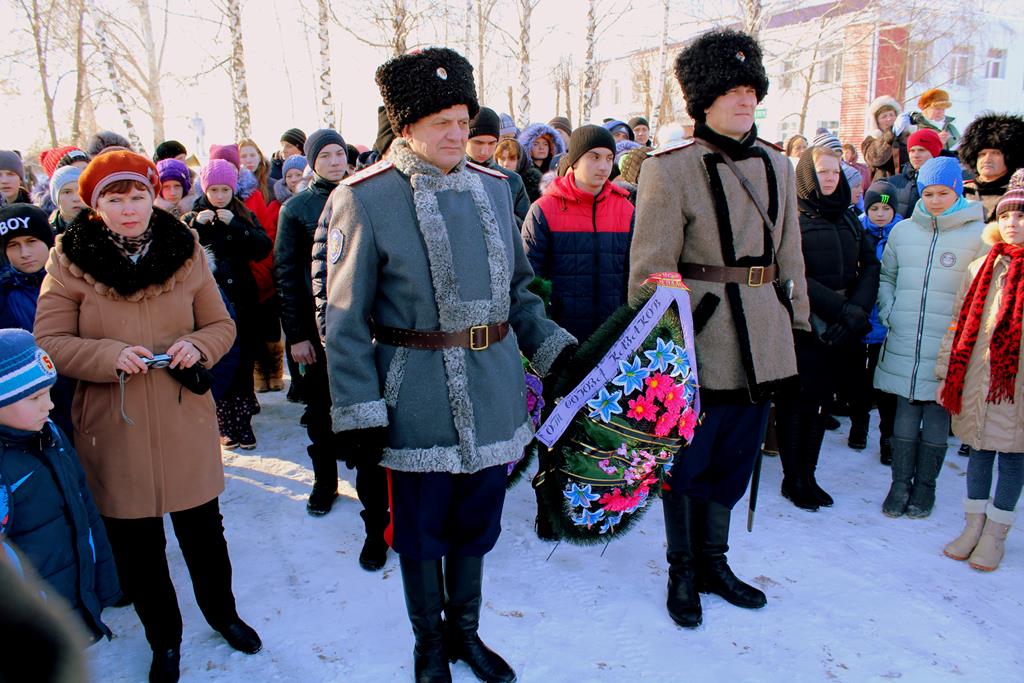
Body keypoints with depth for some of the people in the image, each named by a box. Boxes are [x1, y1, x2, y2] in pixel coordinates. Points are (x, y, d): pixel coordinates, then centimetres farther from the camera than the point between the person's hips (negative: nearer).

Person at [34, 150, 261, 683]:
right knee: (136, 544, 13)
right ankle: (164, 639, 36)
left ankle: (221, 612, 42)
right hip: (113, 429, 0)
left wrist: (198, 345, -16)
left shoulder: (185, 251, -1)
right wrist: (109, 355, -22)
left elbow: (222, 325, 6)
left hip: (186, 421, 1)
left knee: (203, 530, 15)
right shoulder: (70, 261, -5)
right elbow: (49, 342, -5)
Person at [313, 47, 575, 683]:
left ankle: (466, 631, 43)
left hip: (495, 394, 5)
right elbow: (344, 318, -8)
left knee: (477, 522, 19)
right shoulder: (364, 199, -10)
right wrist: (358, 410, -11)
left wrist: (555, 346, 6)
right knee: (423, 531, 13)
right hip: (419, 401, -4)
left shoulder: (494, 187, 5)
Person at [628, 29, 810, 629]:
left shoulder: (778, 166, 9)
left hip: (762, 341, 6)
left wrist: (797, 324, 15)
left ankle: (713, 562, 35)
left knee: (734, 459, 17)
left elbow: (789, 256, 16)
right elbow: (651, 266, -12)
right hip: (700, 338, -6)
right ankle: (682, 572, 28)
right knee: (687, 461, 8)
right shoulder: (670, 169, -10)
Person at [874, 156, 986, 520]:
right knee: (905, 415, 9)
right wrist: (888, 312, 6)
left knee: (937, 418, 7)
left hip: (947, 349, -2)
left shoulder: (977, 234, -2)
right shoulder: (902, 231, 8)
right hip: (903, 346, 2)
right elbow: (885, 277, 19)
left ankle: (925, 486, 21)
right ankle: (900, 484, 19)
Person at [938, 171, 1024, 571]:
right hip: (979, 380, 3)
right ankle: (974, 524, 28)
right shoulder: (983, 268, 7)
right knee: (979, 449, 13)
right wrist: (947, 373, 6)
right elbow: (960, 323, 9)